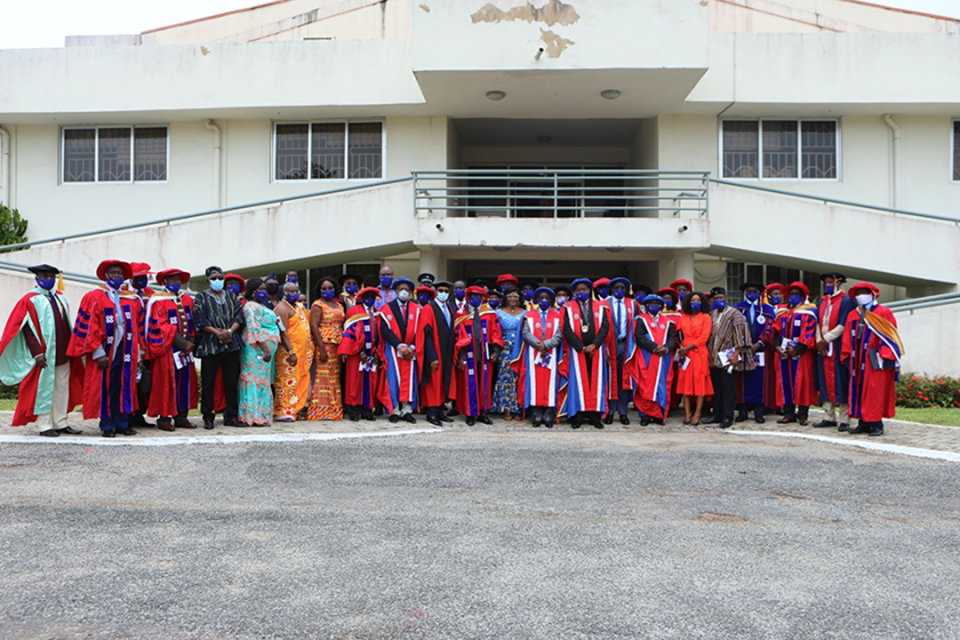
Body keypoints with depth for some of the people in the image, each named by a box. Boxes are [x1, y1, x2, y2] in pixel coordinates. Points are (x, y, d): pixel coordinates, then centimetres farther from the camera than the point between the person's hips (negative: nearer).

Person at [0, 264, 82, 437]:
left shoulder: (60, 297, 15)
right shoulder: (30, 300, -4)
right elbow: (27, 328, -10)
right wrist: (37, 352, -18)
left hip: (63, 353, 6)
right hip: (44, 355, -6)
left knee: (62, 388, 8)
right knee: (44, 388, -1)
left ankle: (60, 423, 15)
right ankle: (44, 426, 6)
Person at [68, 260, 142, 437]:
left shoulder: (132, 299, 12)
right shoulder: (94, 298, -1)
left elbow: (138, 327, 13)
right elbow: (90, 327, -6)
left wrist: (137, 353, 8)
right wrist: (98, 353, -12)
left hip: (126, 351, 4)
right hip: (105, 351, -4)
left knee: (125, 387, 5)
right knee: (104, 387, 1)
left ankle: (122, 423, 13)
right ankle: (107, 426, 8)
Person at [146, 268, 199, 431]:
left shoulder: (187, 300, 14)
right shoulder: (158, 301, -6)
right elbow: (161, 326, -12)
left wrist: (191, 341, -1)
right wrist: (182, 343, -16)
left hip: (186, 349, 6)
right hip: (167, 349, -6)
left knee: (186, 381, 6)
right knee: (166, 383, -3)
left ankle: (181, 416, 13)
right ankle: (164, 418, 5)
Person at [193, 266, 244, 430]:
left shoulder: (232, 297, 19)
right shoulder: (201, 298, 9)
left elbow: (239, 315, 7)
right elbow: (199, 319, -3)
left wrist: (229, 331, -11)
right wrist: (217, 332, -15)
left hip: (231, 344, 3)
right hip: (209, 345, -2)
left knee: (231, 381, 3)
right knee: (208, 382, -2)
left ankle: (231, 416, 10)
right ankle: (208, 417, 5)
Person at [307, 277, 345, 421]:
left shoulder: (339, 305, 18)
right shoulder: (317, 305, -2)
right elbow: (314, 326, -10)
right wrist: (321, 348, -17)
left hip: (338, 345, 6)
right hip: (324, 344, -6)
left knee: (335, 377, 6)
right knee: (323, 375, -9)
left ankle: (334, 410, 10)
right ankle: (321, 411, -6)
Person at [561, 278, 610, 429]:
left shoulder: (599, 307, 10)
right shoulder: (569, 308, 4)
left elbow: (605, 327, 1)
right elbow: (567, 330, -4)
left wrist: (594, 345, -12)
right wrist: (582, 347, -11)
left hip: (596, 350, 2)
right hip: (577, 351, -2)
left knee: (596, 381, 1)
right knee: (578, 381, -2)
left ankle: (594, 415, 6)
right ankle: (578, 415, 2)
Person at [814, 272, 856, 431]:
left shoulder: (846, 300, -5)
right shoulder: (822, 301, 16)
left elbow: (843, 325, -12)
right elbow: (819, 323, 12)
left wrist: (826, 339, -13)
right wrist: (819, 341, -2)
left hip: (839, 346, -6)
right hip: (823, 347, 6)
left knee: (840, 381, -4)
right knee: (826, 381, 7)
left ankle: (843, 419, 1)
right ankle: (829, 417, 12)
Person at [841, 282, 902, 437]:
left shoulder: (884, 313, 1)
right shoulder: (853, 315, 15)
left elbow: (889, 336, -5)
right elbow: (847, 338, 15)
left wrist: (886, 358, -12)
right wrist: (847, 357, 7)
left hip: (875, 361, -5)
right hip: (858, 361, 5)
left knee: (875, 391, -4)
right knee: (859, 391, 5)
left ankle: (876, 424, 2)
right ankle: (863, 422, 11)